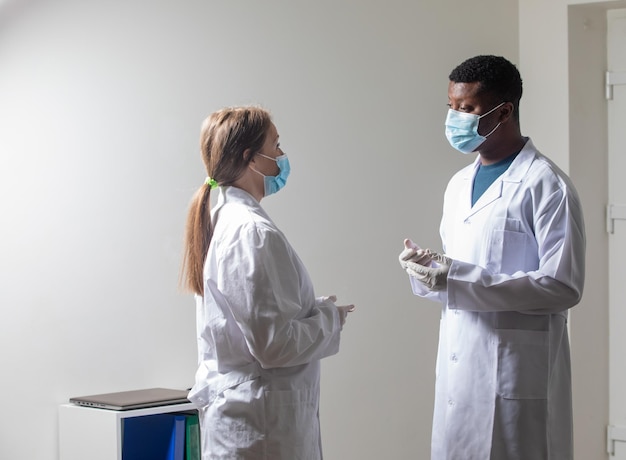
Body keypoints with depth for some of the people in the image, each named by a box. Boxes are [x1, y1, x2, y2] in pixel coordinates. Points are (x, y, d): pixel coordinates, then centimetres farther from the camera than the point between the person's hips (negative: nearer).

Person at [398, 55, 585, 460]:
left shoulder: (547, 186, -10)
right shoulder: (459, 184, 14)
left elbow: (563, 286, -17)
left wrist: (458, 278, -20)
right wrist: (427, 269, -2)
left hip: (517, 370, -7)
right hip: (459, 363, 7)